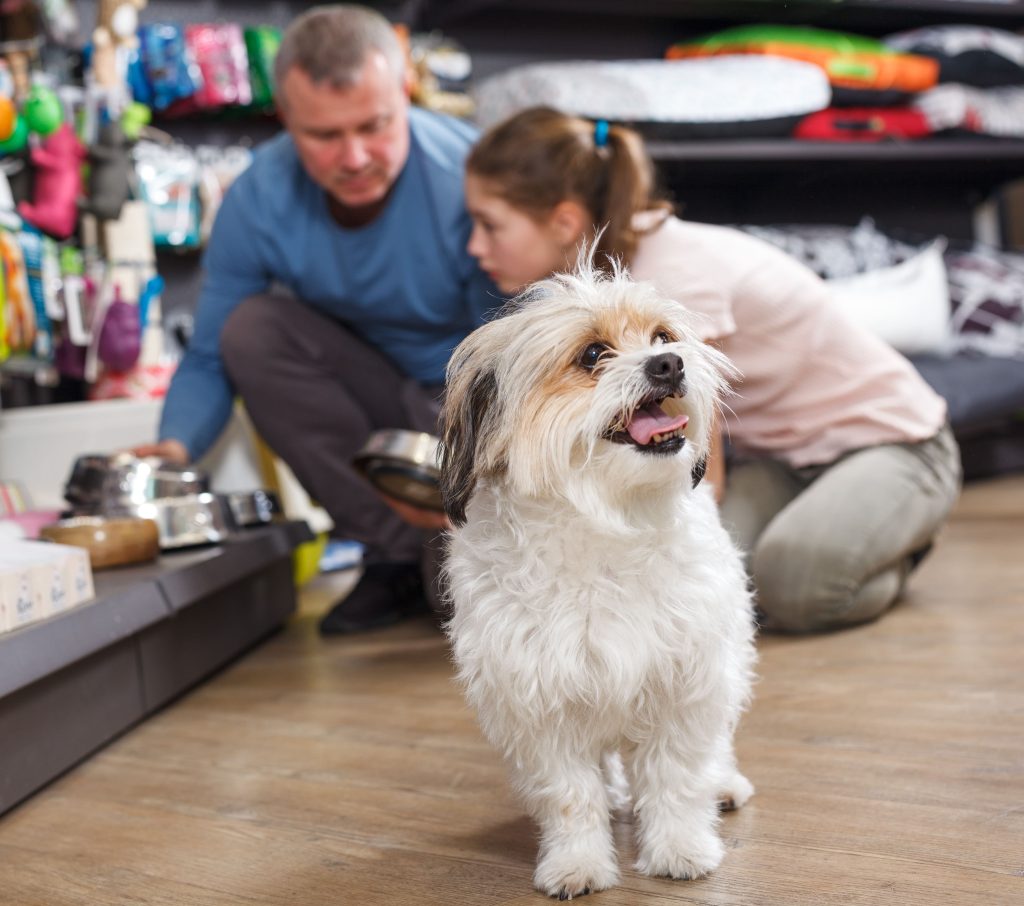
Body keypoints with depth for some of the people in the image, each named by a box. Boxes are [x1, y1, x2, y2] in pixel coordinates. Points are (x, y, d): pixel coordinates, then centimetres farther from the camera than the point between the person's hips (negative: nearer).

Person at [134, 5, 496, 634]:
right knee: (251, 327, -24)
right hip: (378, 387, 4)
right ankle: (396, 552, -14)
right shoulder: (259, 200, -17)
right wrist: (175, 447, -31)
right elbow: (211, 360, -9)